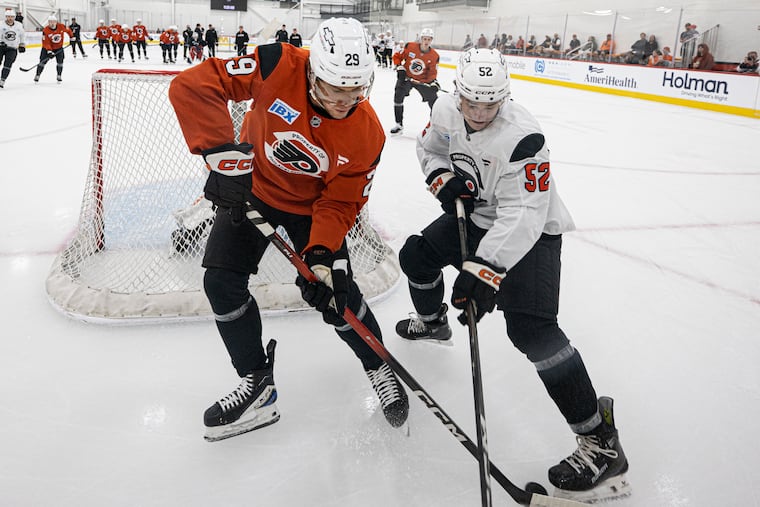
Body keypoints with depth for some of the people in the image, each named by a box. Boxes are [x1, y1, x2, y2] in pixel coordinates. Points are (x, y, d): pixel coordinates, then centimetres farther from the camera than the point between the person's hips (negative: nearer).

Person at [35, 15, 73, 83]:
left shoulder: (61, 26, -17)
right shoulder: (45, 30, -23)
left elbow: (68, 30, 6)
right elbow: (46, 42, -23)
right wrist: (49, 51, -33)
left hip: (59, 47, 2)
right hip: (47, 48, -2)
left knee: (60, 61, -4)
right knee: (43, 61, -5)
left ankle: (58, 76, 12)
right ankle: (37, 75, 3)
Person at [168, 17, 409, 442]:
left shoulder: (367, 135, -23)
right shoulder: (279, 68, -29)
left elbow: (340, 203, -17)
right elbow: (193, 85, -31)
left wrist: (320, 255, -31)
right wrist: (224, 154, -37)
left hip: (311, 206, -1)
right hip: (252, 190, 1)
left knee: (336, 293, -8)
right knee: (222, 281, -6)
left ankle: (379, 367, 21)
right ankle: (258, 383, 10)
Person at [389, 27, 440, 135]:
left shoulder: (434, 56, -13)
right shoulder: (410, 47, -15)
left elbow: (432, 72, -6)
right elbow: (397, 56, -3)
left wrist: (433, 82, -24)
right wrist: (400, 68, -13)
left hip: (423, 80, 0)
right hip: (406, 77, 0)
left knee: (434, 100, -2)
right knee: (398, 97, -6)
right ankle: (399, 124, 6)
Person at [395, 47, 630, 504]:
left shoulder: (523, 137, -32)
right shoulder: (447, 110, -9)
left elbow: (522, 214, -36)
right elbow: (429, 148, 10)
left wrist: (484, 268, -44)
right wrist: (443, 177, -11)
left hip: (531, 230, -8)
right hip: (475, 214, 8)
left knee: (530, 327, -23)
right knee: (416, 256, 13)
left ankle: (600, 440, -15)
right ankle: (432, 323, 47)